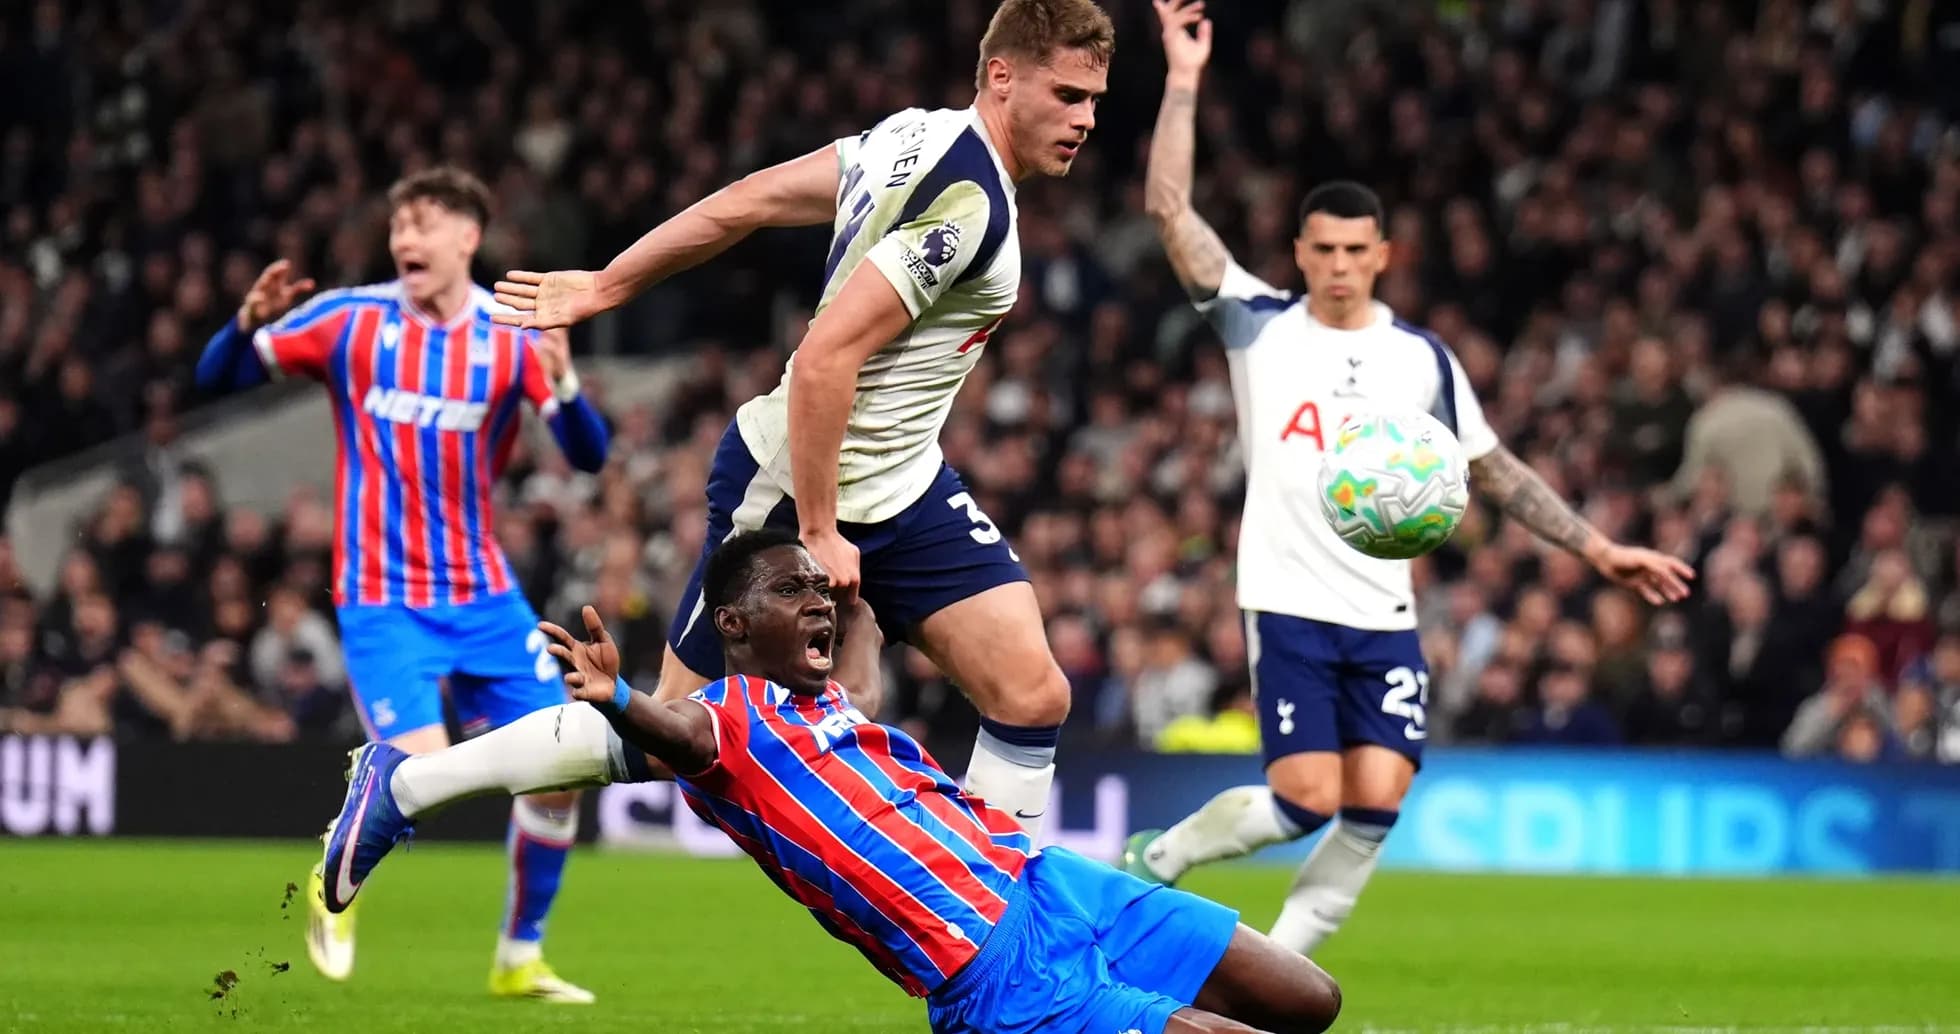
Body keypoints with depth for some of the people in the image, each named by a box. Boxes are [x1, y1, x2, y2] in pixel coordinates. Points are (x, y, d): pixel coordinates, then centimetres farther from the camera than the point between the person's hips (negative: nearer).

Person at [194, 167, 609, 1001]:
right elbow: (217, 378, -4)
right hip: (384, 600, -3)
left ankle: (520, 957, 16)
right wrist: (251, 322, -26)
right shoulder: (350, 319, -6)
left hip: (483, 595, 4)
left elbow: (588, 456, -8)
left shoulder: (511, 335, -1)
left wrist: (562, 387, -28)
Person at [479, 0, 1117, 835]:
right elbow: (823, 357, -29)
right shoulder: (967, 203, -25)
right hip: (788, 486, -9)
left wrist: (605, 286, 12)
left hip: (902, 485, 9)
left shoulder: (920, 136, 2)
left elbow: (746, 202, 6)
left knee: (1031, 697, -6)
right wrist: (816, 531, -24)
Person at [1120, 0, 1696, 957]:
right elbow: (1170, 211, -6)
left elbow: (1494, 470, 17)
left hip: (1385, 617, 3)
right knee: (1306, 800, -14)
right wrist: (1183, 82, -10)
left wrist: (1598, 549, 10)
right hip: (1287, 605, -3)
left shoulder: (1422, 359, 10)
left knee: (1376, 802, -12)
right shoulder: (1259, 327, 2)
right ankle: (1160, 855, 13)